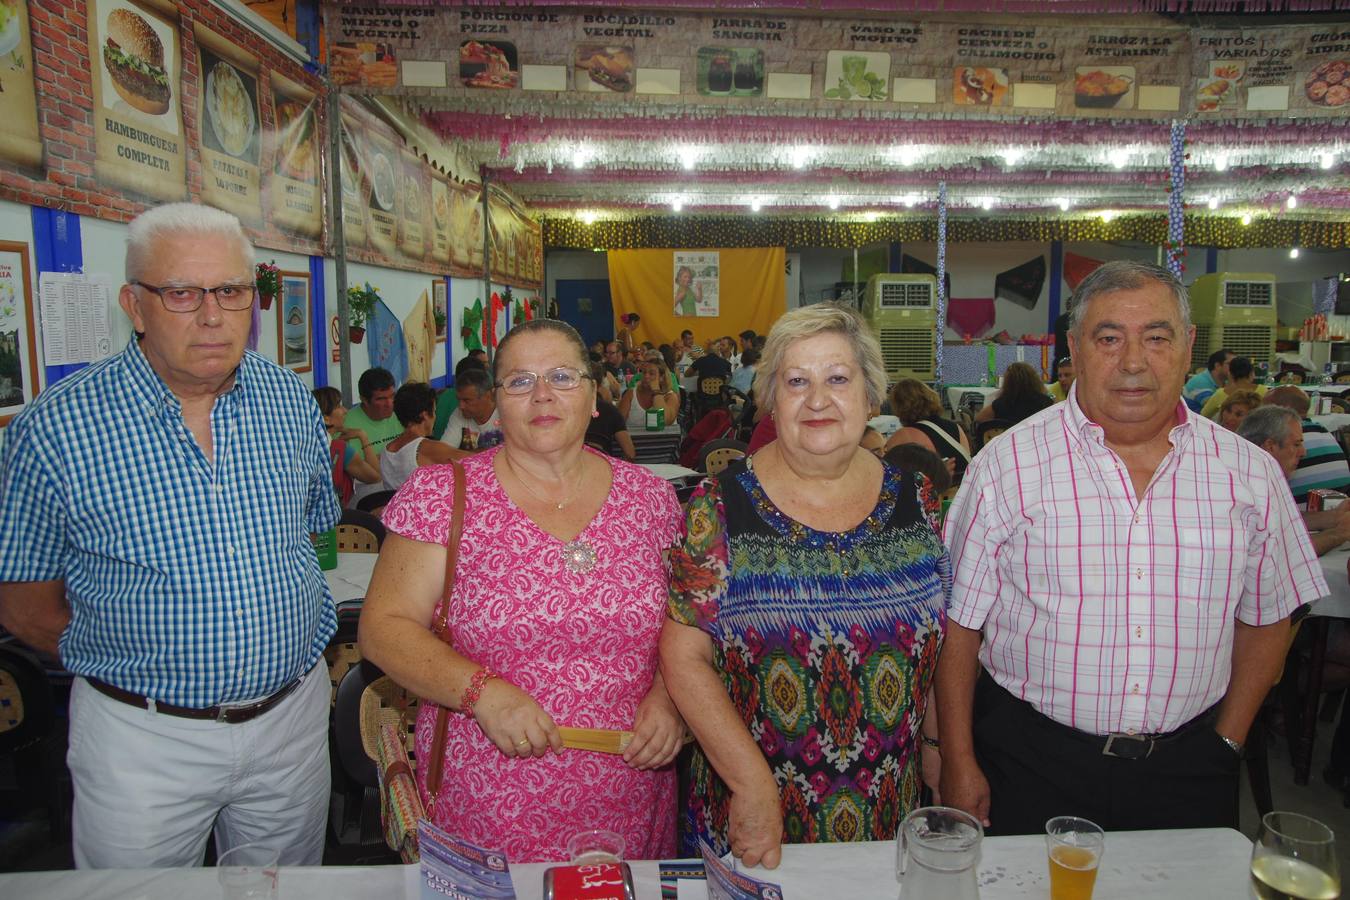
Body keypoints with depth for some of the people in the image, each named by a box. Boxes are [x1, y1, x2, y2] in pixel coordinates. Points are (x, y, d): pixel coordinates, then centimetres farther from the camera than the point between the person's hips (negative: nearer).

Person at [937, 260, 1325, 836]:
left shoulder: (1250, 473, 0)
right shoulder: (1006, 468, -10)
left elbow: (1266, 617, 12)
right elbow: (957, 624, -7)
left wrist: (1226, 741, 8)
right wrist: (959, 762, -6)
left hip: (1188, 769, 3)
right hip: (1031, 763, -2)